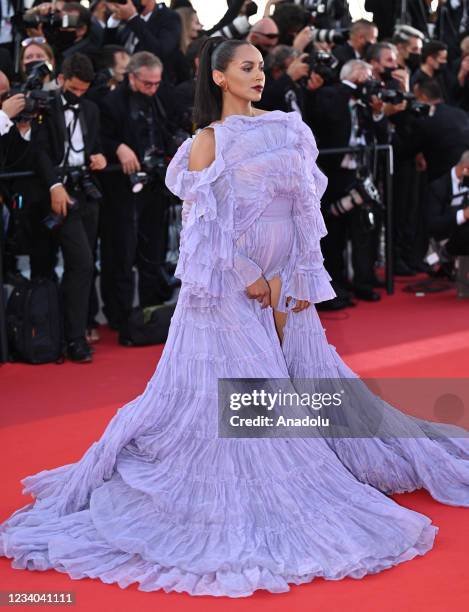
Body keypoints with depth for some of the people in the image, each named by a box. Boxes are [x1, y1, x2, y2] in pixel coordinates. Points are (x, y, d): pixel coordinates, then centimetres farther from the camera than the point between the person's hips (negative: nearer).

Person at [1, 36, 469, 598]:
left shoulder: (288, 129, 8)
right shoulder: (207, 142, -3)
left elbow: (306, 205, 5)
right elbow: (205, 223, -8)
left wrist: (298, 277, -3)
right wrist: (248, 278, -12)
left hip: (284, 279, 4)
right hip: (228, 282, -4)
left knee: (307, 374, 9)